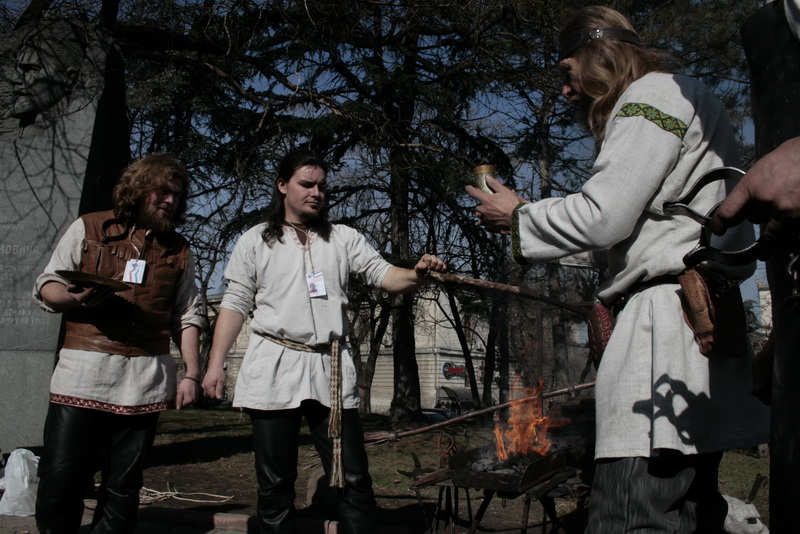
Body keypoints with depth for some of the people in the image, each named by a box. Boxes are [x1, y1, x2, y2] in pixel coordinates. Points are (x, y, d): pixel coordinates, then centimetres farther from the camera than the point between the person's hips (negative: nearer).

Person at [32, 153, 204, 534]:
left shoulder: (178, 251, 15)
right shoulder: (88, 228, 8)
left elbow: (186, 316, 13)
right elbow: (45, 288, 7)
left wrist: (192, 374, 5)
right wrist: (73, 296, -15)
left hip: (146, 379, 2)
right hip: (84, 371, -2)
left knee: (123, 486, 6)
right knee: (60, 481, -3)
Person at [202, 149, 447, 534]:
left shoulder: (343, 239, 11)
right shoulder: (255, 241, 8)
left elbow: (383, 274, 0)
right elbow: (235, 305, 6)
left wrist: (416, 274, -22)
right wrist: (215, 363, -1)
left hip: (331, 372, 1)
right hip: (273, 371, -1)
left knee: (353, 480, 2)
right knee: (275, 483, 7)